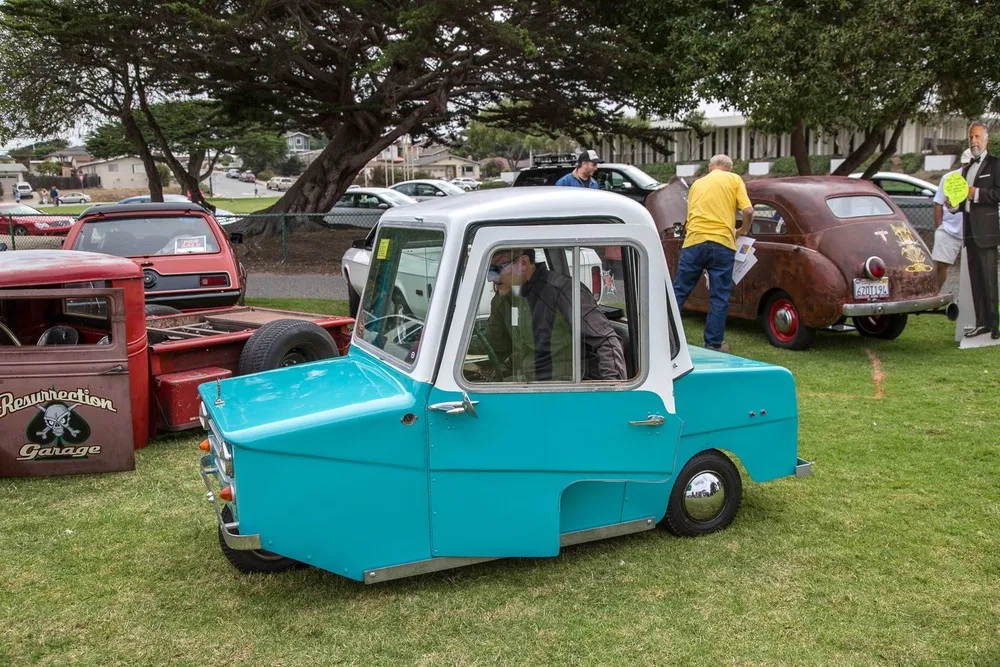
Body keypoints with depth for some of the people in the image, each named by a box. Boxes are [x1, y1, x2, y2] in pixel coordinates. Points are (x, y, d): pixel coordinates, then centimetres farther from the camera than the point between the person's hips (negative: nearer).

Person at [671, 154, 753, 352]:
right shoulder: (734, 180, 9)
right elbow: (748, 210, -1)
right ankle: (714, 343, 8)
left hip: (693, 241, 3)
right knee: (719, 297, 5)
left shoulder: (697, 183, 21)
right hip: (722, 243, -3)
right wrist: (743, 230, 17)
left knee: (679, 291, 9)